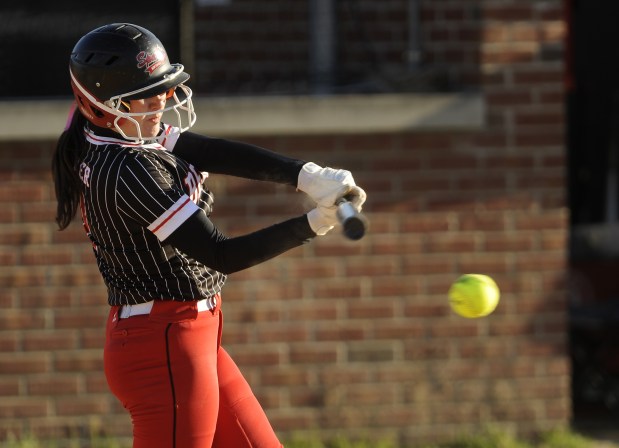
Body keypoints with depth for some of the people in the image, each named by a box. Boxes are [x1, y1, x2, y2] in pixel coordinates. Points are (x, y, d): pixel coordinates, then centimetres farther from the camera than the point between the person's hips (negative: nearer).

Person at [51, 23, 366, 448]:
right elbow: (222, 256, -20)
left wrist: (307, 175, -17)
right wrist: (314, 224, -19)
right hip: (165, 347, -10)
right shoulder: (129, 171, -21)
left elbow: (217, 153, -4)